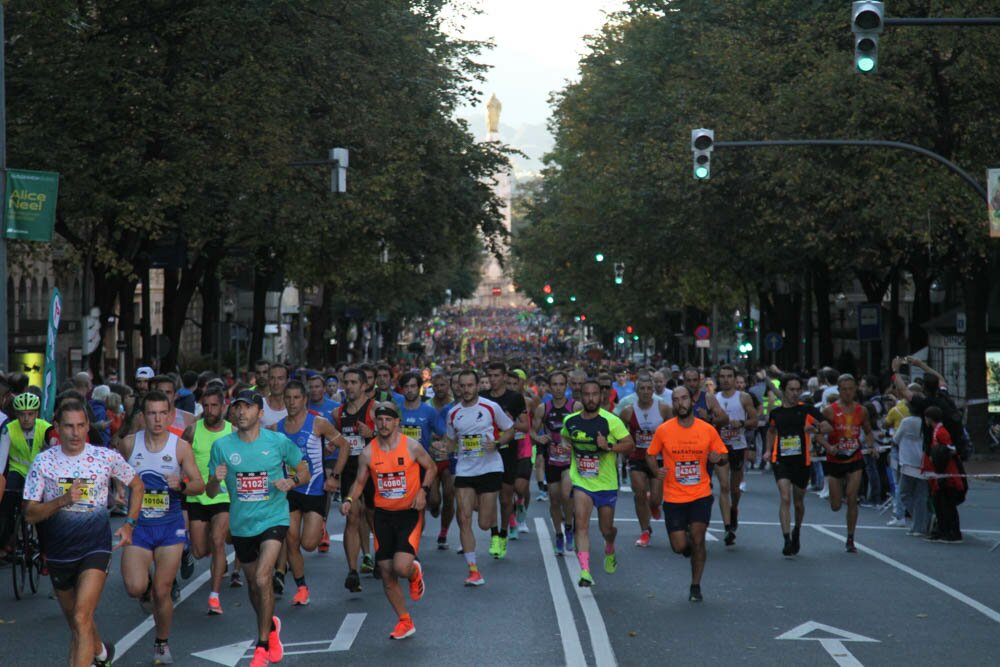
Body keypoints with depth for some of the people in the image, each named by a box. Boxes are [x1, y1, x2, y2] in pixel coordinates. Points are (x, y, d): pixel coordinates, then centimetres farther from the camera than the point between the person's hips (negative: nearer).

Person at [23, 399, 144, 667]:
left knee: (81, 619, -20)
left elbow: (136, 485, 13)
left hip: (95, 547, -3)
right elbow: (30, 513, -7)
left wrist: (129, 524, 5)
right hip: (58, 551, 3)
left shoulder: (107, 457, -5)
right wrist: (62, 500, -24)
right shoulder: (44, 461, -5)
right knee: (76, 623, 19)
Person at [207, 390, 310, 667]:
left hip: (273, 519, -3)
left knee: (262, 578, -20)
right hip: (241, 524, 3)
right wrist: (216, 479, -21)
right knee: (253, 584, 17)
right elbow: (210, 493, 1)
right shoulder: (222, 446, -3)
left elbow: (304, 472, 5)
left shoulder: (278, 442, -7)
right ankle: (271, 626, 47)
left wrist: (292, 481, -16)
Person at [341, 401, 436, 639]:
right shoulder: (368, 452, -1)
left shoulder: (411, 446, -8)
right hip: (383, 515, 3)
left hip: (410, 513, -3)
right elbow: (360, 481, 9)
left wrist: (423, 491, -10)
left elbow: (431, 468, 6)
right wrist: (349, 499, -10)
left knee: (401, 567, -20)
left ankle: (415, 573, 19)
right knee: (387, 575, 4)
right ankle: (405, 622, 21)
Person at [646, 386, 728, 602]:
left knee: (698, 540, -7)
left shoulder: (708, 430, -2)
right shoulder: (663, 430, -4)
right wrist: (657, 471, -12)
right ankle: (688, 542, 35)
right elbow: (651, 455, 8)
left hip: (701, 495, 0)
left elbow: (724, 458, 7)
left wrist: (719, 458, -17)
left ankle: (695, 586, 11)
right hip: (673, 497, 0)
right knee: (679, 547, -3)